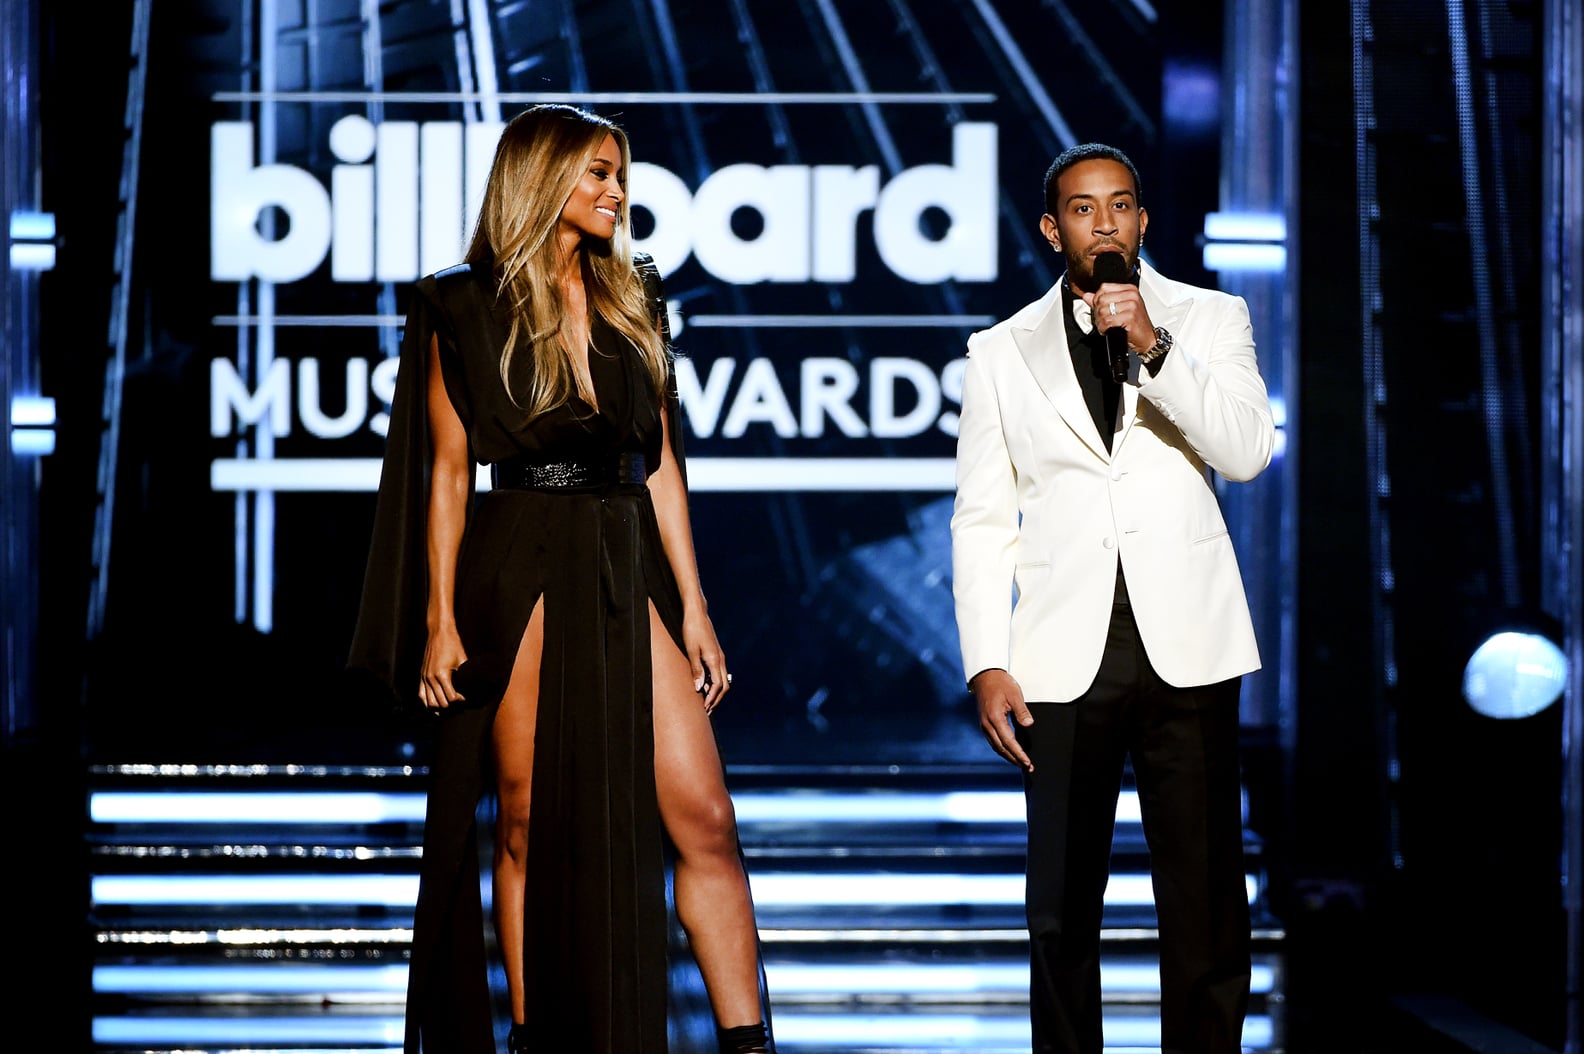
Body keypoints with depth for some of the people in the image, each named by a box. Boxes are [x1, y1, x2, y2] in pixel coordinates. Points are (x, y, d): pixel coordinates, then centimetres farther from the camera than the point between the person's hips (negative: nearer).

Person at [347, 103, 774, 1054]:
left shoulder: (634, 300, 14)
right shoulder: (467, 308, 2)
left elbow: (662, 461, 12)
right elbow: (449, 470, 1)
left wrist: (694, 606, 7)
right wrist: (440, 618, -5)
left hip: (627, 572, 3)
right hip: (519, 574, -3)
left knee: (702, 818, -6)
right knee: (530, 824, 1)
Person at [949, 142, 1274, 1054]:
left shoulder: (1210, 320, 8)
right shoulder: (1003, 352, 10)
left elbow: (1247, 450, -8)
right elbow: (983, 521, 9)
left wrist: (1152, 347, -17)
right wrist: (986, 664, 0)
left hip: (1186, 645, -1)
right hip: (1066, 658, 1)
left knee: (1207, 899, -1)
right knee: (1062, 904, 3)